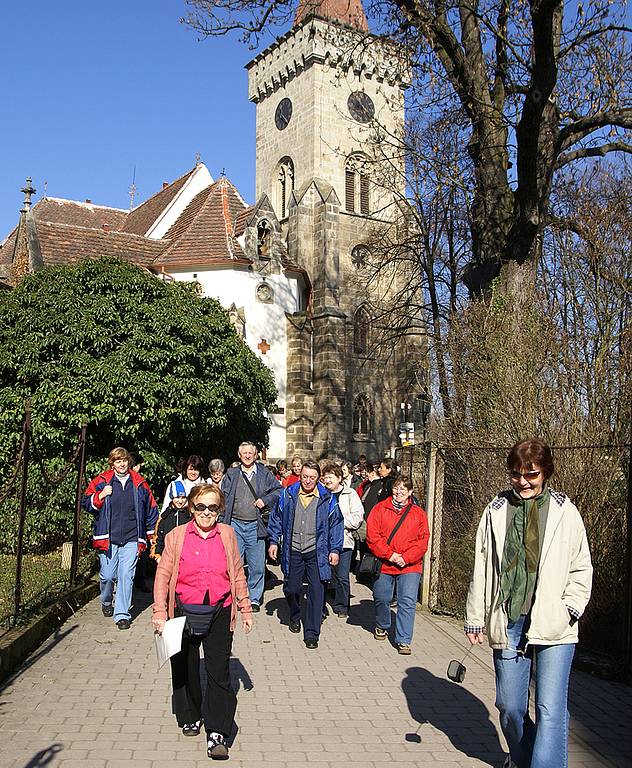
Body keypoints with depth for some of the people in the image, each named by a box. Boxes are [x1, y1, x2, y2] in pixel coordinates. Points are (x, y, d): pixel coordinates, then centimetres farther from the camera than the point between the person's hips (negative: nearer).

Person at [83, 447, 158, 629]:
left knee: (126, 576, -5)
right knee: (108, 575, 3)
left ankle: (122, 614, 3)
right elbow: (87, 504, 6)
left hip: (132, 539, 0)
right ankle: (106, 602, 34)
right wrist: (101, 495, -12)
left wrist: (151, 533, 16)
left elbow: (151, 509, 16)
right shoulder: (101, 481, 3)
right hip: (108, 538, 0)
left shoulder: (140, 483, 7)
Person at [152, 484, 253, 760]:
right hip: (184, 613, 0)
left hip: (219, 613, 0)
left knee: (219, 673, -5)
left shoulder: (227, 534, 2)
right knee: (185, 669, 15)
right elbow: (163, 575, -1)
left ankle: (216, 735, 2)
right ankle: (190, 718, 37)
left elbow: (238, 573, 10)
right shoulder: (176, 536, -2)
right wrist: (159, 613, -7)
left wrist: (245, 609, 12)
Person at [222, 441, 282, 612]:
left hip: (255, 526, -1)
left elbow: (280, 490, 10)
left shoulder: (265, 474, 6)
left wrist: (265, 500, -6)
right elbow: (224, 498, 7)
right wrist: (224, 523, -2)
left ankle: (254, 599, 18)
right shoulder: (231, 474, 8)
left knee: (257, 566, 4)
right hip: (235, 525, 1)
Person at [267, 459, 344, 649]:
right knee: (291, 589, 11)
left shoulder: (327, 498, -1)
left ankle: (311, 633, 5)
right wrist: (274, 541, 5)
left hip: (316, 552, -1)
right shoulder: (288, 495, 2)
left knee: (316, 592, -4)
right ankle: (294, 617, 40)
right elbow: (276, 518, 10)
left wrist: (335, 549, 0)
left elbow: (336, 524, 4)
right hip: (292, 551, 2)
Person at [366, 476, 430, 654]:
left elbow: (423, 541, 0)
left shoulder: (418, 513, 5)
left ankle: (403, 640, 1)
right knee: (381, 599, 14)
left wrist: (406, 558, -12)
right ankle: (382, 627, 41)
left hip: (410, 566, -1)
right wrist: (389, 555, -13)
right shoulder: (380, 508, 2)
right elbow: (372, 536, -5)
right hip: (383, 564, 1)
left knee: (407, 602, -7)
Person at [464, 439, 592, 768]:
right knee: (509, 706, 13)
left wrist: (569, 610, -7)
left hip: (553, 628, -2)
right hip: (508, 624, 3)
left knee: (551, 709, -8)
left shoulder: (564, 511, 1)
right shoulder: (496, 510, 5)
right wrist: (475, 617, 9)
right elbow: (481, 568, 8)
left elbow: (581, 569, 6)